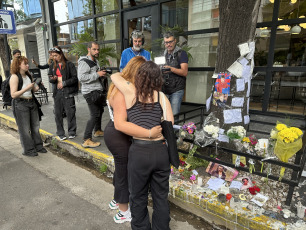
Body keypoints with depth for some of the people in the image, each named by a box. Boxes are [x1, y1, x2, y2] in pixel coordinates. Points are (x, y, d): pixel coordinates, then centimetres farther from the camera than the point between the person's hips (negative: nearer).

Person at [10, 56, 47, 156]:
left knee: (35, 126, 13)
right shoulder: (15, 77, -12)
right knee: (24, 129, 2)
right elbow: (13, 95, -18)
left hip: (31, 102, 7)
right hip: (20, 104, -7)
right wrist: (27, 88, -24)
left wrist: (36, 88, 1)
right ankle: (28, 150, 14)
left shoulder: (28, 75, 10)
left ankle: (38, 146, 26)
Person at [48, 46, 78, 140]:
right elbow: (50, 78, 15)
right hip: (57, 92, 5)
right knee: (58, 113, 6)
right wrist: (52, 79, -8)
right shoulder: (52, 66, 13)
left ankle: (71, 132, 15)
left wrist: (64, 83, -10)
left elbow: (75, 78, -7)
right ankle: (60, 133, 18)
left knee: (70, 112, 0)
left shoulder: (69, 64, -2)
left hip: (67, 91, -4)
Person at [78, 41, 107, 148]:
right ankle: (86, 140, -7)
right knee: (95, 115, -12)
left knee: (100, 110, 21)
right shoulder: (84, 62, -13)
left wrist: (102, 76, 9)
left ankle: (98, 131, 41)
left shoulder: (95, 61, 18)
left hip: (97, 91, 10)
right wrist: (97, 74, -23)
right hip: (90, 92, -10)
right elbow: (81, 77, -25)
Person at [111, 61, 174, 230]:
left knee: (138, 197, 20)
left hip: (139, 152, -2)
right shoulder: (161, 96, 0)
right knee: (161, 197, 20)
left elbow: (114, 76, 12)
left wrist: (123, 74, 32)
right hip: (161, 150, 3)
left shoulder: (131, 91, -4)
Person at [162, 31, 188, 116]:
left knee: (173, 114, -9)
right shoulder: (164, 54, 17)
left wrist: (171, 69, -26)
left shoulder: (181, 53, -3)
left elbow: (184, 72, -13)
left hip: (177, 90, -6)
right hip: (165, 89, 6)